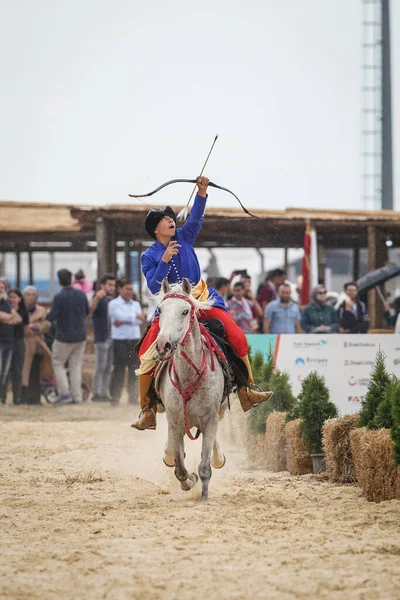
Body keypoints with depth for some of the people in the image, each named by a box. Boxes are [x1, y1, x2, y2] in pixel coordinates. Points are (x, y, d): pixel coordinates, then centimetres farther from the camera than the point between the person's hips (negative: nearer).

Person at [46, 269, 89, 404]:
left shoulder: (59, 297, -17)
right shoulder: (81, 295, 1)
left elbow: (51, 317, -17)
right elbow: (87, 312, 13)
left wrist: (47, 316, 5)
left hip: (64, 337, -5)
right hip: (81, 336, 5)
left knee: (58, 363, 8)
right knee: (76, 365, 11)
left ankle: (64, 393, -4)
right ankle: (76, 396, 8)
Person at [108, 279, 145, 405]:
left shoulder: (136, 304, 16)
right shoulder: (114, 304, 2)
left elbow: (140, 320, 2)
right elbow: (121, 316, -14)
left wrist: (123, 321, -10)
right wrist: (135, 316, -2)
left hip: (135, 340, 5)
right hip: (120, 341, -5)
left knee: (134, 371, 4)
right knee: (119, 370, -6)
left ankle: (133, 398, 10)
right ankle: (115, 398, -2)